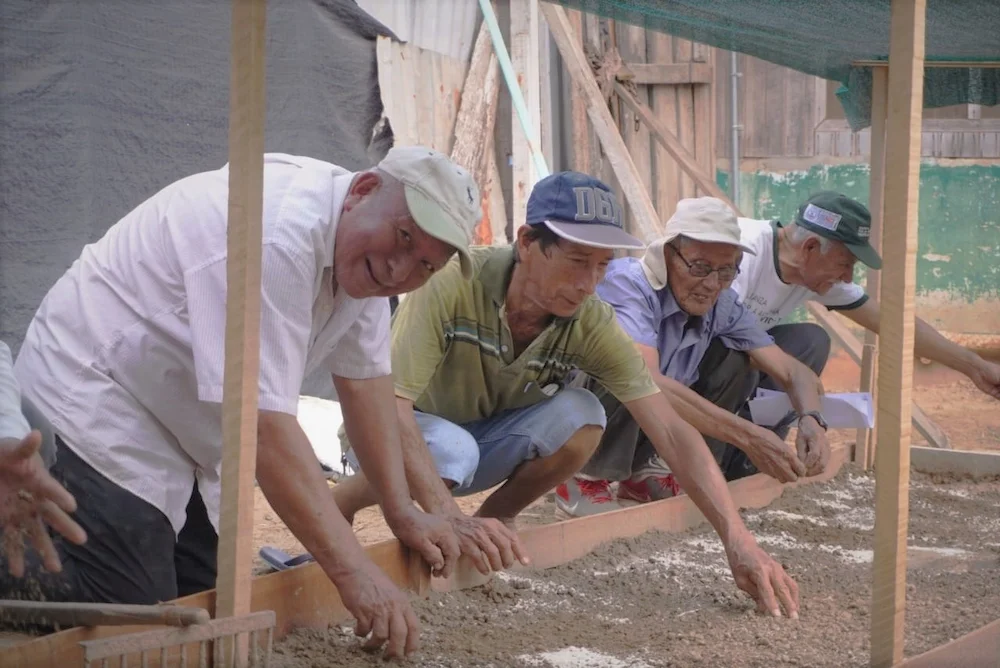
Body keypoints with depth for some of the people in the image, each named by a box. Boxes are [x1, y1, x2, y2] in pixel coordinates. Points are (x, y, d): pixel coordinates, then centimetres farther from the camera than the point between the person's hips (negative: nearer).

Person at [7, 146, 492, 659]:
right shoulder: (277, 237, -32)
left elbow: (364, 379, 9)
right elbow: (261, 420, -36)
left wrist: (402, 511, 5)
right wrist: (352, 571, -36)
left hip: (174, 448, 10)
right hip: (92, 420, -10)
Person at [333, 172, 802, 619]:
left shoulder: (592, 324, -20)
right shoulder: (453, 285, -32)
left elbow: (670, 432, -23)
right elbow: (390, 402, -39)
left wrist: (739, 542, -35)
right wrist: (447, 516, -52)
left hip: (482, 440, 4)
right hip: (404, 440, -4)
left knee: (581, 418, -25)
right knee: (452, 450, -39)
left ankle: (494, 521, 0)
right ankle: (334, 506, -9)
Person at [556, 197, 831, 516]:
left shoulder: (722, 305, -10)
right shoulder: (626, 284, -29)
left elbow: (793, 372, -7)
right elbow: (646, 381, -44)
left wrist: (811, 419, -32)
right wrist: (747, 435, -47)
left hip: (639, 430, 7)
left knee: (737, 361, -6)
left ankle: (644, 473, 0)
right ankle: (585, 479, -12)